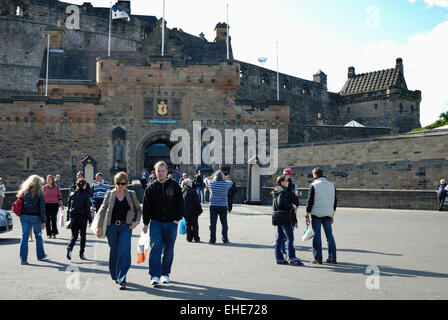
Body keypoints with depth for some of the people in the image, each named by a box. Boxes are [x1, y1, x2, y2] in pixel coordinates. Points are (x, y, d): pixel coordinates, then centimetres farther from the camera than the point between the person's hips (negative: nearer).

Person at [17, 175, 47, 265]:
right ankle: (40, 255, 27)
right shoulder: (39, 193, -5)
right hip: (35, 216, -3)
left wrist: (21, 215, 8)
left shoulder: (23, 192, 6)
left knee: (24, 237, 3)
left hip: (24, 216, 3)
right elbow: (42, 208, -7)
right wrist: (43, 221, -5)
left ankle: (23, 259, 0)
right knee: (38, 235, 14)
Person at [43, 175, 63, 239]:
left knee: (54, 219, -5)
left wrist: (61, 204, 6)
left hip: (54, 205, -1)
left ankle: (54, 233, 4)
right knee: (47, 220, 5)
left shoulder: (56, 187, 3)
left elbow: (59, 196, 7)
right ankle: (49, 234, 14)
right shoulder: (44, 187, 3)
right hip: (46, 205, 1)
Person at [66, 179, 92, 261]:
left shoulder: (72, 194, 3)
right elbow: (88, 208, -8)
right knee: (83, 235, 11)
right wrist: (90, 220, -3)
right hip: (82, 217, -3)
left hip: (73, 217, 3)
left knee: (74, 235, 9)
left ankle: (69, 248, -18)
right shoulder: (86, 195, -7)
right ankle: (81, 253, 13)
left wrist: (68, 218, 13)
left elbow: (68, 207, 7)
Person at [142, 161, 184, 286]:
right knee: (155, 247, -12)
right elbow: (146, 206, 8)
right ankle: (155, 275, -10)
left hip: (171, 223, 1)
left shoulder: (174, 186, 4)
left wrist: (177, 218, -3)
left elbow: (180, 203, 6)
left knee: (168, 250, 7)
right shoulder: (151, 188, 6)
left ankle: (165, 273, 21)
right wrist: (146, 223, 4)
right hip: (156, 222, 0)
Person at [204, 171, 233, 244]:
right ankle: (225, 239, 13)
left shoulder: (212, 183, -6)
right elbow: (231, 181, 21)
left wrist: (212, 176, 23)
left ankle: (212, 240, 3)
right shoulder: (226, 184, -4)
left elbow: (205, 180, 16)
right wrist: (224, 177, 18)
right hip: (223, 206, 1)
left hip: (213, 206, -1)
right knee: (224, 223, 9)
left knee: (213, 223, 3)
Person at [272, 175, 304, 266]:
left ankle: (279, 258, 12)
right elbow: (281, 204, -23)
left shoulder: (276, 192, 17)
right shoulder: (283, 191, -13)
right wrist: (291, 206, -10)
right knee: (290, 239, -7)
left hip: (277, 217, 10)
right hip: (285, 218, -10)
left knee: (279, 239, 10)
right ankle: (292, 258, -7)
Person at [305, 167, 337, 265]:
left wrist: (307, 215, -3)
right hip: (328, 215, 4)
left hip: (316, 214, -4)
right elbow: (335, 201, 13)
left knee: (317, 236, 0)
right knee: (330, 236, 9)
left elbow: (310, 201, -8)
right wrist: (332, 215, 20)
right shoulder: (331, 185, 10)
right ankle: (332, 258, 10)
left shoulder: (313, 185, -5)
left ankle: (318, 259, 1)